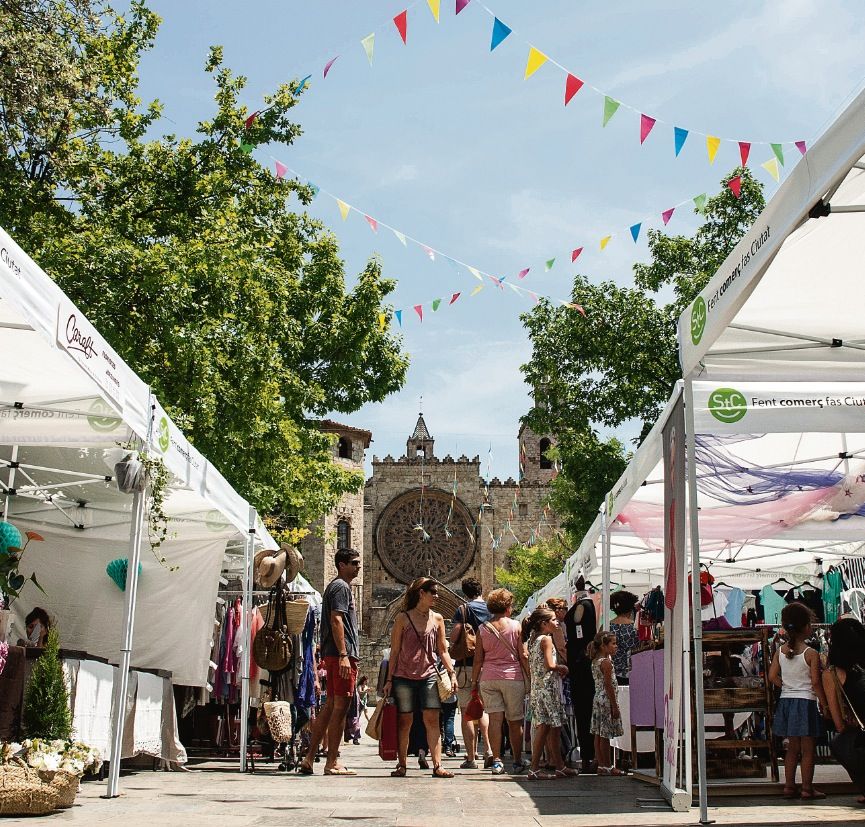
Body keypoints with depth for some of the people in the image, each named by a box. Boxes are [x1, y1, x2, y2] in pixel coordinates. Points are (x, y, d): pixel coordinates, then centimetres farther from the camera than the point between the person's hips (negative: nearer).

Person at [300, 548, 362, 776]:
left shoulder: (334, 586, 24)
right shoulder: (341, 587, -8)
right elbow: (336, 621, -18)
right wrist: (343, 655, -23)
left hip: (333, 655, 10)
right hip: (342, 655, -10)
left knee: (331, 706, 11)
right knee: (340, 706, -7)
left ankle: (309, 758, 12)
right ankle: (332, 762, -4)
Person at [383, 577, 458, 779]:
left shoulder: (437, 619, 8)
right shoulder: (403, 618, 0)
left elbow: (443, 651, 13)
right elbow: (394, 651, 2)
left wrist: (452, 673, 0)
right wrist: (389, 679, 0)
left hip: (428, 676, 2)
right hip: (404, 677, -2)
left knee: (432, 720, -5)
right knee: (404, 722, 3)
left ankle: (437, 765, -4)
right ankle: (402, 765, 13)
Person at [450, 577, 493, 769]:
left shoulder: (464, 609, -7)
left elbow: (453, 638, -13)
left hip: (466, 665, -4)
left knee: (467, 712, 2)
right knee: (482, 709, 18)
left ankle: (471, 758, 1)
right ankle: (488, 749, 2)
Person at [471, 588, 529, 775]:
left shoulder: (483, 629, 5)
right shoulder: (516, 626, 0)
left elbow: (478, 659, 5)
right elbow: (523, 656, -1)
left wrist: (474, 682, 10)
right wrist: (529, 678, 5)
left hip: (488, 678, 2)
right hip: (512, 677, -2)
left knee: (495, 719, 1)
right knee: (515, 722, 7)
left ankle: (496, 761, -4)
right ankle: (517, 762, 11)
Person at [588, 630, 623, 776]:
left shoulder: (595, 661, 11)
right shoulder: (606, 662, -15)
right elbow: (608, 686, -17)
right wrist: (615, 707, -15)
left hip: (597, 699, 9)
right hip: (607, 700, -9)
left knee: (598, 735, 10)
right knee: (605, 736, -3)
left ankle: (601, 765, 15)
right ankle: (608, 766, 3)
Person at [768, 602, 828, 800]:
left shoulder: (780, 652, 2)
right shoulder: (811, 654, -13)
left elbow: (772, 676, 0)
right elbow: (816, 682, -14)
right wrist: (824, 703, -3)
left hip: (786, 701, 6)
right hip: (806, 702, -5)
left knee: (793, 747, 14)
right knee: (808, 749, 3)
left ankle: (789, 786, 15)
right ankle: (807, 789, 5)